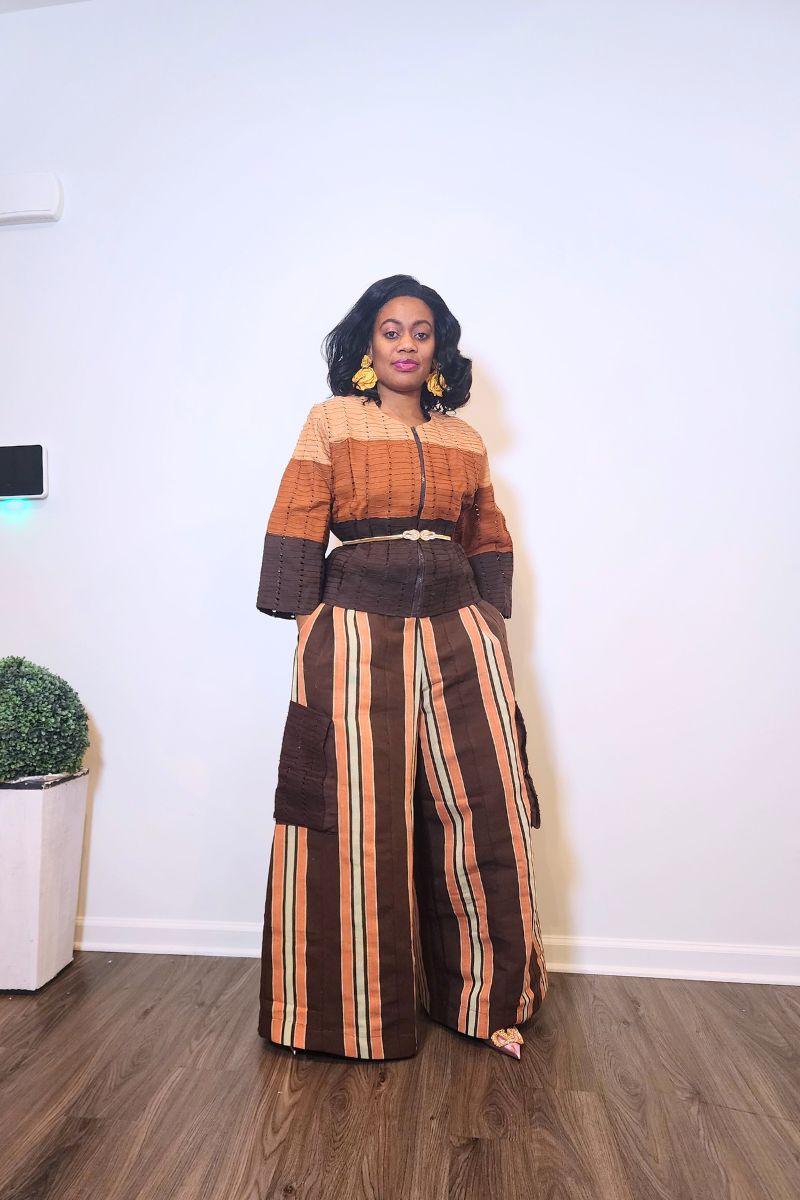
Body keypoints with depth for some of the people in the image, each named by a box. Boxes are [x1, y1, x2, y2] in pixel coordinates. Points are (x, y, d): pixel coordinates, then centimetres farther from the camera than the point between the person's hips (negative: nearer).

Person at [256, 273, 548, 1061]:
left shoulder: (464, 438, 15)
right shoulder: (331, 421, 5)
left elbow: (490, 540, 18)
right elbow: (295, 535, -1)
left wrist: (489, 625, 8)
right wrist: (312, 635, -8)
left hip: (457, 628, 4)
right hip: (359, 627, -3)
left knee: (483, 813, 2)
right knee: (359, 818, 3)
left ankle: (485, 999, 20)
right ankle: (356, 1008, 23)